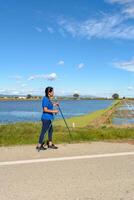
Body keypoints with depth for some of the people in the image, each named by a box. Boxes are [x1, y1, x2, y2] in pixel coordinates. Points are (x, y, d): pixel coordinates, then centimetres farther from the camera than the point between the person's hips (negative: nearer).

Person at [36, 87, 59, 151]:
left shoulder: (48, 99, 11)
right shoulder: (45, 99, -18)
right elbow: (45, 109, -23)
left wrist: (54, 104, 16)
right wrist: (53, 111, -22)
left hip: (49, 118, 10)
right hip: (46, 118, -10)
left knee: (50, 130, 16)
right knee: (43, 131, -2)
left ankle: (50, 144, 27)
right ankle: (39, 146, 7)